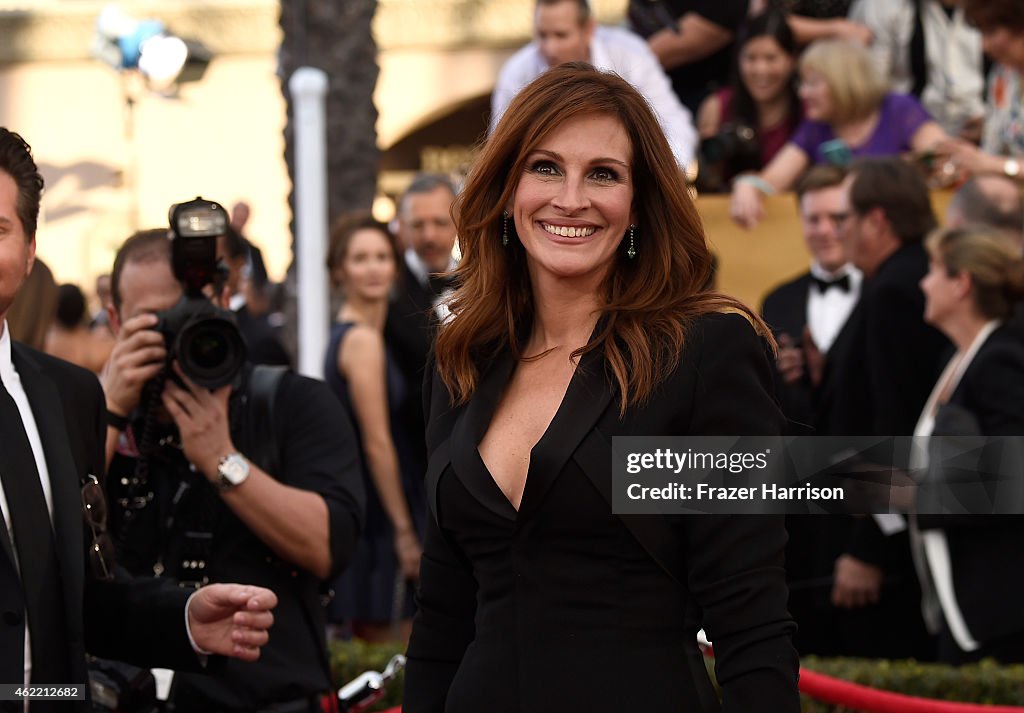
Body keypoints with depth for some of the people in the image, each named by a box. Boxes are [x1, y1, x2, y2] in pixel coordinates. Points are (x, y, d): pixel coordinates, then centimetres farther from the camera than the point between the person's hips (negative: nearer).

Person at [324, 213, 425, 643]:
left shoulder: (345, 334, 14)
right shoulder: (364, 340, -14)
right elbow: (377, 442, -17)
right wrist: (405, 530, -16)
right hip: (377, 512, -10)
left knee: (367, 643, 12)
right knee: (389, 641, -8)